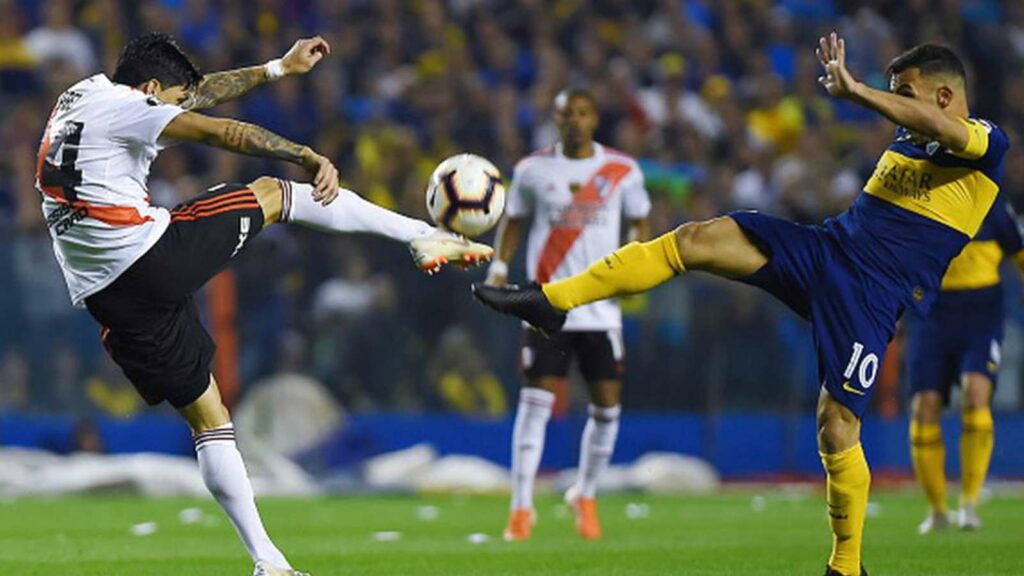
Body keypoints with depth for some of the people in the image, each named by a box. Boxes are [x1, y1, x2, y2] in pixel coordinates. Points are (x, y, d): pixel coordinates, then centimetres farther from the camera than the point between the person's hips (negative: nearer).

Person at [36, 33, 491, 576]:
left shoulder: (79, 97, 21)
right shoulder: (122, 105, -4)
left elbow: (198, 93, 29)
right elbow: (223, 132, -13)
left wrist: (279, 67, 32)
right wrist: (312, 159, -16)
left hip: (107, 300, 8)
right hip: (155, 258, -8)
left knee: (207, 418, 12)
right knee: (271, 193, 10)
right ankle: (422, 236, 5)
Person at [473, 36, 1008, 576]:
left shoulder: (983, 143, -7)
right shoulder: (906, 138, 18)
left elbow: (938, 127, -31)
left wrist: (855, 90, -36)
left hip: (874, 297, -7)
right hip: (826, 246, 7)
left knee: (836, 425, -13)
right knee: (699, 238, -10)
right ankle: (551, 299, -10)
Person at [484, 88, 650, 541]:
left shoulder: (622, 171, 2)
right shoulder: (532, 169, 2)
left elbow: (640, 224, 13)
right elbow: (513, 219, 14)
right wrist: (499, 267, 1)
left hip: (601, 307, 1)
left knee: (607, 405, 1)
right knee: (536, 401, -10)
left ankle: (586, 496, 23)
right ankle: (522, 506, -4)